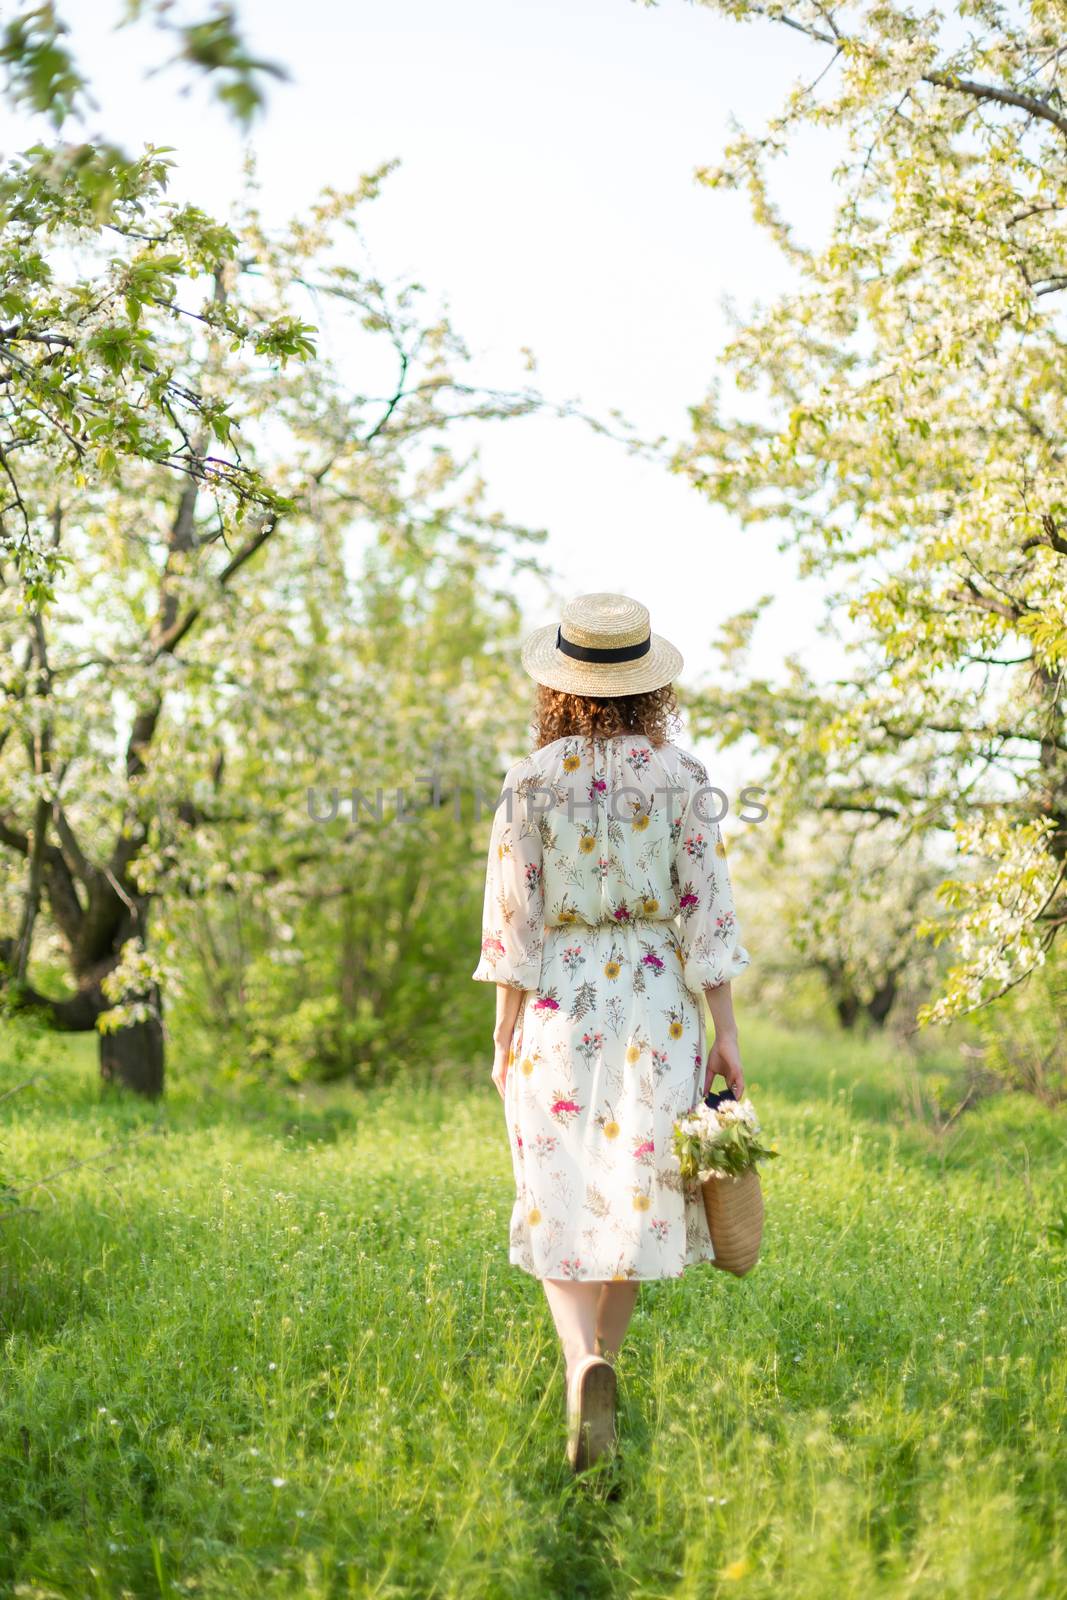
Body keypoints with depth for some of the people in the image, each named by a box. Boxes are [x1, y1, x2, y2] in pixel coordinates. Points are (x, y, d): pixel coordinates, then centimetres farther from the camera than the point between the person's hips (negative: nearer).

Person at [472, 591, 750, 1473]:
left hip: (559, 1002, -1)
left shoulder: (532, 781, -4)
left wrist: (506, 1027, 7)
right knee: (632, 1196, 13)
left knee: (562, 1202, 3)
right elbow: (707, 906, -3)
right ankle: (596, 1376, 22)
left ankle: (585, 1363, -20)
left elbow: (514, 912, -2)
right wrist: (725, 1032, 1)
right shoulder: (683, 776, -2)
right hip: (656, 1002, 1)